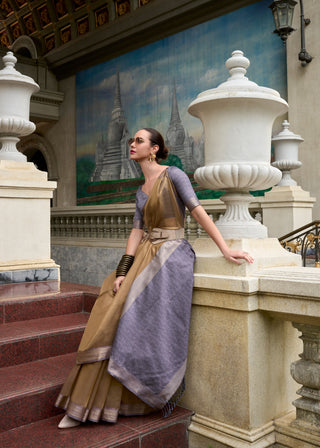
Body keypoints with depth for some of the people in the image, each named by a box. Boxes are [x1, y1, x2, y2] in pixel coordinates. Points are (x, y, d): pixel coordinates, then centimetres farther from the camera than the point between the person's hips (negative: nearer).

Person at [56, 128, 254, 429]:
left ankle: (163, 395, 14)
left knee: (155, 327, -7)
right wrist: (122, 272, -1)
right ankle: (87, 404, 10)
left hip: (172, 257, -7)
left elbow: (199, 212, -11)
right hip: (146, 257, 7)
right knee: (114, 321, 0)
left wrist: (225, 250, -18)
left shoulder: (173, 175, -4)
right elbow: (136, 232, 9)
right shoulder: (141, 192, 17)